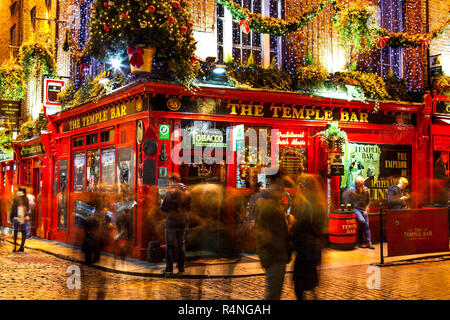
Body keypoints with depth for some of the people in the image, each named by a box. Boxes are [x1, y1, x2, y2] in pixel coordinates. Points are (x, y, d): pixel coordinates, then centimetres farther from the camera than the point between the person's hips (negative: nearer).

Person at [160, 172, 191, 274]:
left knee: (169, 245, 2)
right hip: (183, 222, 6)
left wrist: (162, 203, 5)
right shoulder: (187, 192, 6)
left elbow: (163, 208, -16)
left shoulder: (171, 192, -15)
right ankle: (181, 267, 16)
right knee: (181, 244, 13)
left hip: (171, 222, -6)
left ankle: (169, 268, 4)